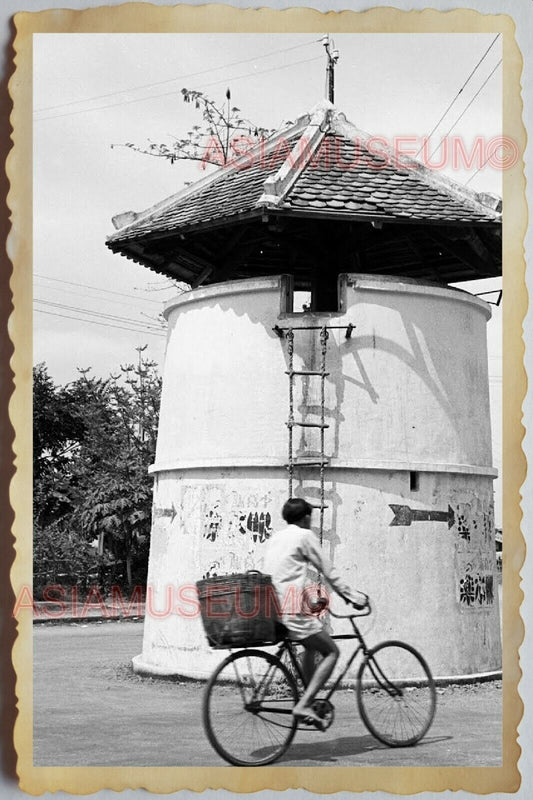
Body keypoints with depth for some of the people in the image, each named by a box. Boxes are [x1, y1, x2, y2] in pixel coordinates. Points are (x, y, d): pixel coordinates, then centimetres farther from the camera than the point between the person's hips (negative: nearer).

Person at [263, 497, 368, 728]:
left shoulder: (275, 538, 22)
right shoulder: (304, 535, 0)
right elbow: (327, 569, -1)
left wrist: (311, 599, 36)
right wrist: (349, 594, 8)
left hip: (271, 605, 9)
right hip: (292, 607, -8)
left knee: (312, 645, 28)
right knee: (331, 652, 0)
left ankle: (310, 701, 24)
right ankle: (303, 705, -13)